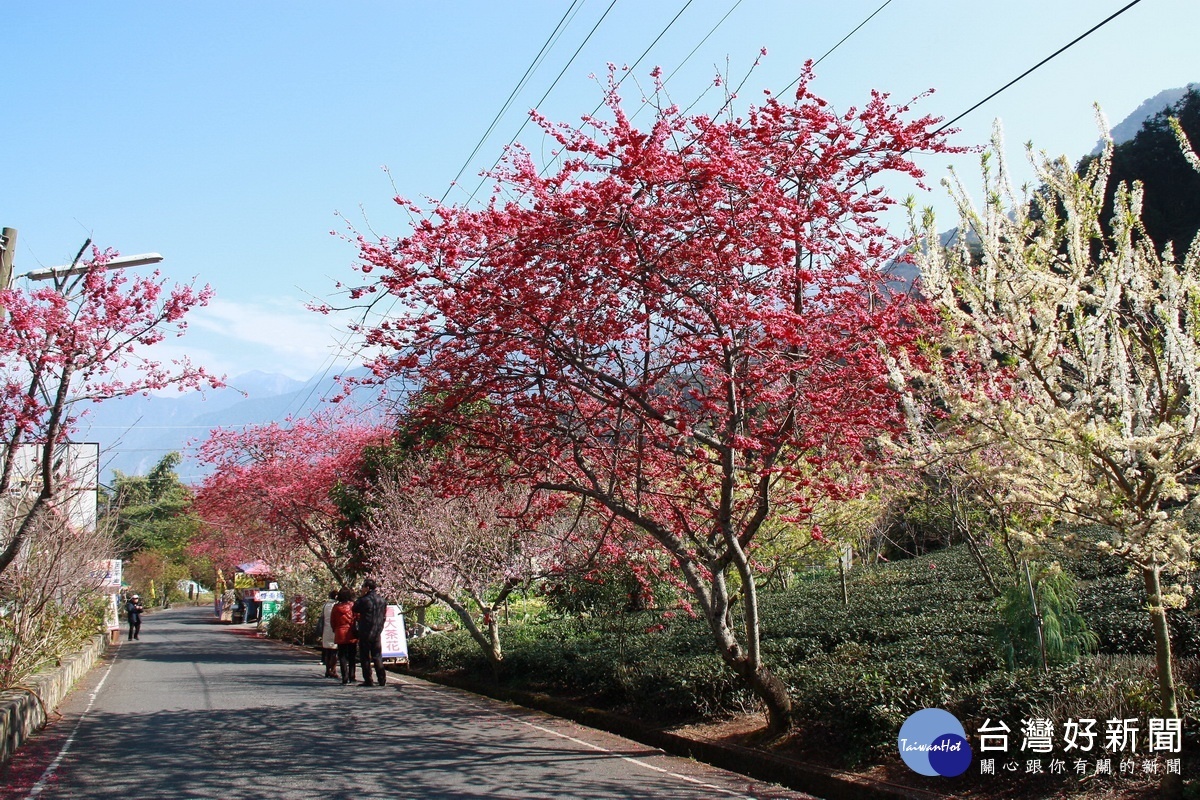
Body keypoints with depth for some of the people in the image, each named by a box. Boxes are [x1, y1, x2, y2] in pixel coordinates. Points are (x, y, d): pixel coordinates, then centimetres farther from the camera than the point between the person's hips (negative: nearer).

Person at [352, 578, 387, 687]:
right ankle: (382, 679, 8)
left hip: (365, 633, -5)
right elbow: (384, 616, 12)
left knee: (365, 657, 2)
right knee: (377, 656, 12)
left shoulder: (364, 600, -13)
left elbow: (355, 609, 3)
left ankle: (368, 680, 0)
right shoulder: (381, 600, 6)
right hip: (377, 633, 5)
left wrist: (360, 596, 4)